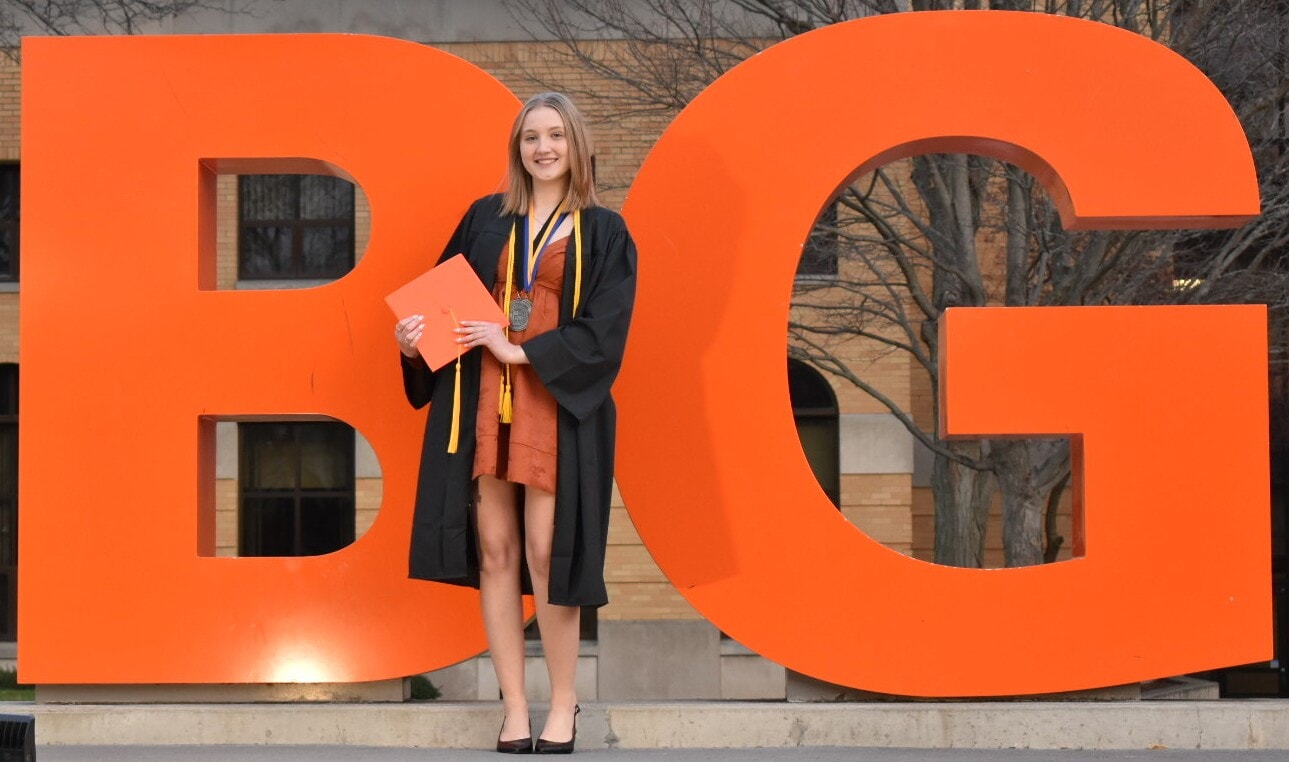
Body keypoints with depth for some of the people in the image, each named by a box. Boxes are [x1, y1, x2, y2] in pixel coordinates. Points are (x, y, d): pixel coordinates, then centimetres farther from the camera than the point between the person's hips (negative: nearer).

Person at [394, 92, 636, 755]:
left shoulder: (603, 233, 3)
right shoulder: (486, 219, 11)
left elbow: (603, 333, -6)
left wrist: (521, 352, -14)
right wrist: (414, 338, -8)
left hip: (558, 406, -3)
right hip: (483, 401, 3)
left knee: (545, 552, -5)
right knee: (494, 549, 2)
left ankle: (563, 706, 8)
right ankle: (514, 707, 9)